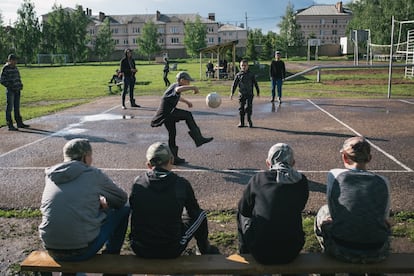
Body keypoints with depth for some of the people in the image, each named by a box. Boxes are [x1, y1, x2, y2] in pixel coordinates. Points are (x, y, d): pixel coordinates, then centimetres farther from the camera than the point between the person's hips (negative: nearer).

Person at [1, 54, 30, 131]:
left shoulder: (15, 68, 12)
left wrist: (20, 85, 6)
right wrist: (10, 86, -17)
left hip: (17, 90, 7)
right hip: (10, 91, -7)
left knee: (17, 108, 14)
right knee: (9, 108, -1)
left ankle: (19, 123, 23)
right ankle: (10, 125, 2)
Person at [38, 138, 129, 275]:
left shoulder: (50, 176, 7)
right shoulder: (93, 174, -6)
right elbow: (122, 198, 9)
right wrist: (104, 202, 27)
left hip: (51, 250, 6)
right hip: (82, 251, -6)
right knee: (124, 209, 11)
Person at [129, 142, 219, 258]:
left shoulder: (137, 183, -6)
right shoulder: (182, 184, -12)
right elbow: (194, 212, 4)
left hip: (139, 249, 3)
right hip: (170, 252, -2)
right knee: (200, 215, 19)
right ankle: (206, 251, 44)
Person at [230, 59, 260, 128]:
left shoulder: (251, 74, 2)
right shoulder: (238, 75, 3)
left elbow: (255, 83, 10)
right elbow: (234, 84, 5)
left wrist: (258, 92, 13)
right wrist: (232, 93, 1)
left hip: (249, 94, -1)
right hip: (241, 94, 2)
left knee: (248, 107, -11)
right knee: (241, 108, 3)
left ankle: (249, 120, 7)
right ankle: (241, 122, 13)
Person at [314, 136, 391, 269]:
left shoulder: (334, 175, -6)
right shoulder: (383, 182, -1)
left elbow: (333, 212, 4)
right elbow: (385, 217, 12)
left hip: (342, 251, -2)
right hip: (377, 254, 3)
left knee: (323, 212, 27)